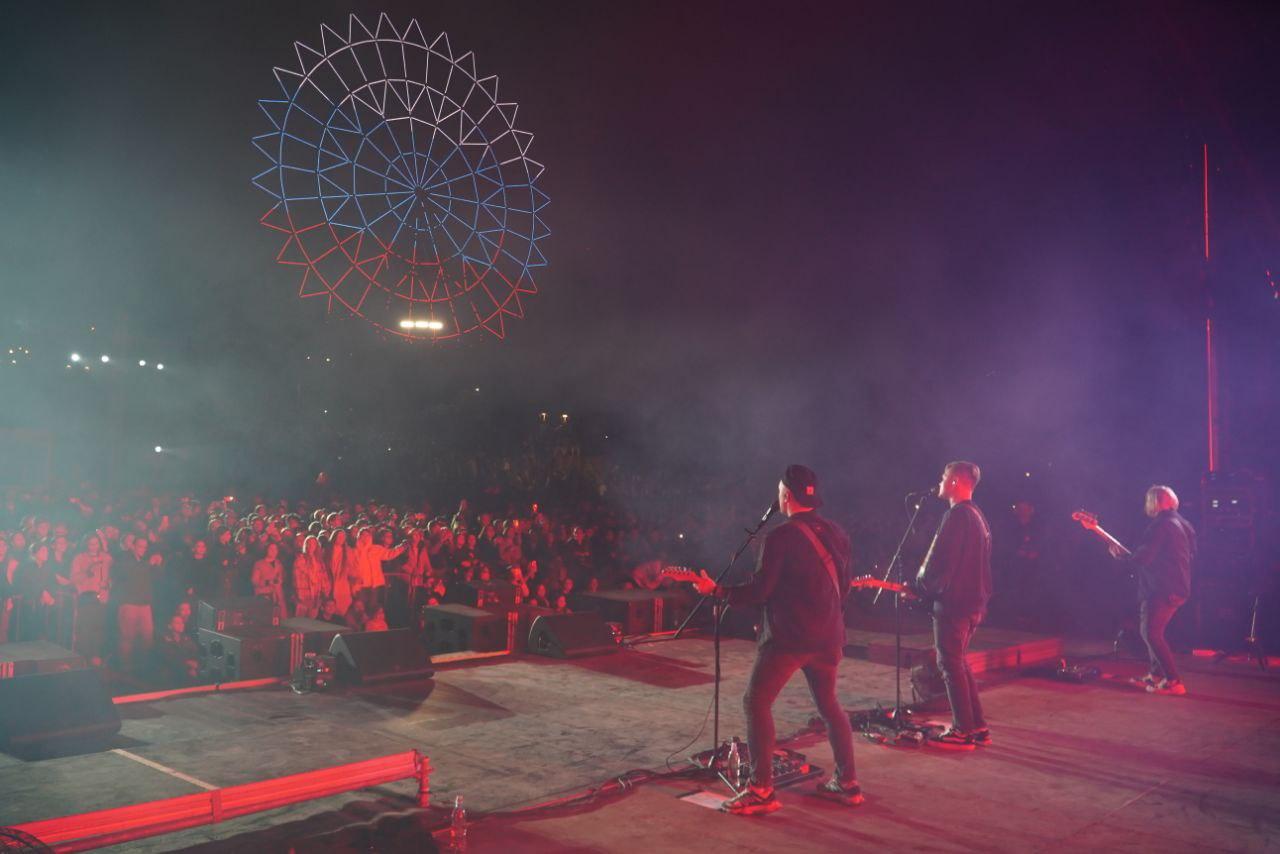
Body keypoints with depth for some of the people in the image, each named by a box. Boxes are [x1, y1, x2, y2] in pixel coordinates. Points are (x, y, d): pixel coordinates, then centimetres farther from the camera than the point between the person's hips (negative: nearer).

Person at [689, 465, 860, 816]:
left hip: (787, 636, -7)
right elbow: (844, 583, 15)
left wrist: (716, 591, -4)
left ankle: (761, 790, -5)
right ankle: (847, 783, 23)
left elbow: (759, 589, -14)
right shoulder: (836, 533, 8)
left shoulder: (780, 536, -13)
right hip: (828, 635, 7)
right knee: (828, 704, 21)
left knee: (756, 702, -1)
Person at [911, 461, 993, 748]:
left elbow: (937, 561, -20)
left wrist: (918, 588, -4)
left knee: (950, 665, -2)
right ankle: (978, 726, 19)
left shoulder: (956, 515, -16)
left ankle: (963, 731, 2)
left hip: (953, 602, -10)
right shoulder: (978, 516, 15)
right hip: (974, 602, 10)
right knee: (959, 662, 17)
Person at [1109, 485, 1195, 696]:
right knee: (1150, 631, 20)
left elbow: (1142, 558, -21)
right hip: (1179, 587, 10)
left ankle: (1173, 681, -12)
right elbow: (1191, 555, 24)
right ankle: (1157, 674, 25)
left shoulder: (1161, 525, -15)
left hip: (1163, 589, -10)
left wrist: (1121, 555, -2)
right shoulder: (1181, 524, 14)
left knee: (1152, 634, -9)